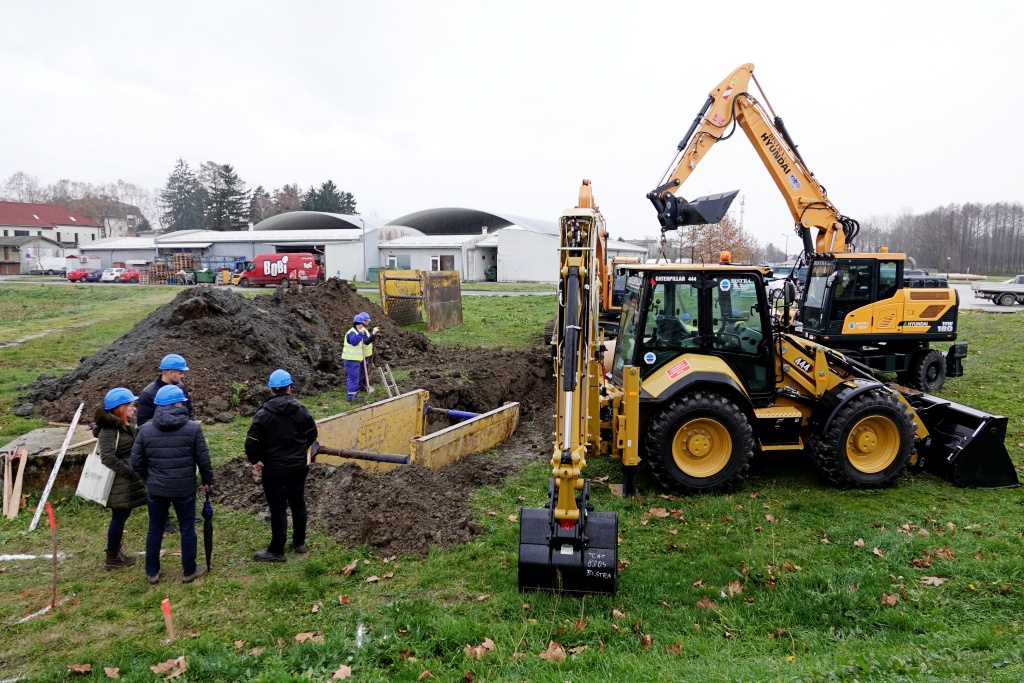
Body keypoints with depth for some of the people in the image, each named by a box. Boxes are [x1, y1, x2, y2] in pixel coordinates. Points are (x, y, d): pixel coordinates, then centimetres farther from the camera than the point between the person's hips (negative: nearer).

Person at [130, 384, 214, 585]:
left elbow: (136, 461, 0)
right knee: (187, 529, 11)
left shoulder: (146, 429, -5)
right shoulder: (193, 428, -12)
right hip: (184, 488, -2)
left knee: (155, 530, 16)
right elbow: (203, 459, -9)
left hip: (156, 489, 2)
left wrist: (149, 478, 17)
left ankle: (152, 572, 27)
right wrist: (207, 480, 7)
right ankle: (189, 571, 21)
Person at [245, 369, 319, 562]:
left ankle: (276, 551, 12)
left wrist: (255, 461, 1)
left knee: (278, 508, 2)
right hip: (299, 466, 4)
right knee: (298, 503, 16)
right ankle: (299, 542, 29)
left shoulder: (264, 414, -14)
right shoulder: (301, 410, -2)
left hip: (274, 469, -4)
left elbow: (251, 443, -16)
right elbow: (312, 434, 8)